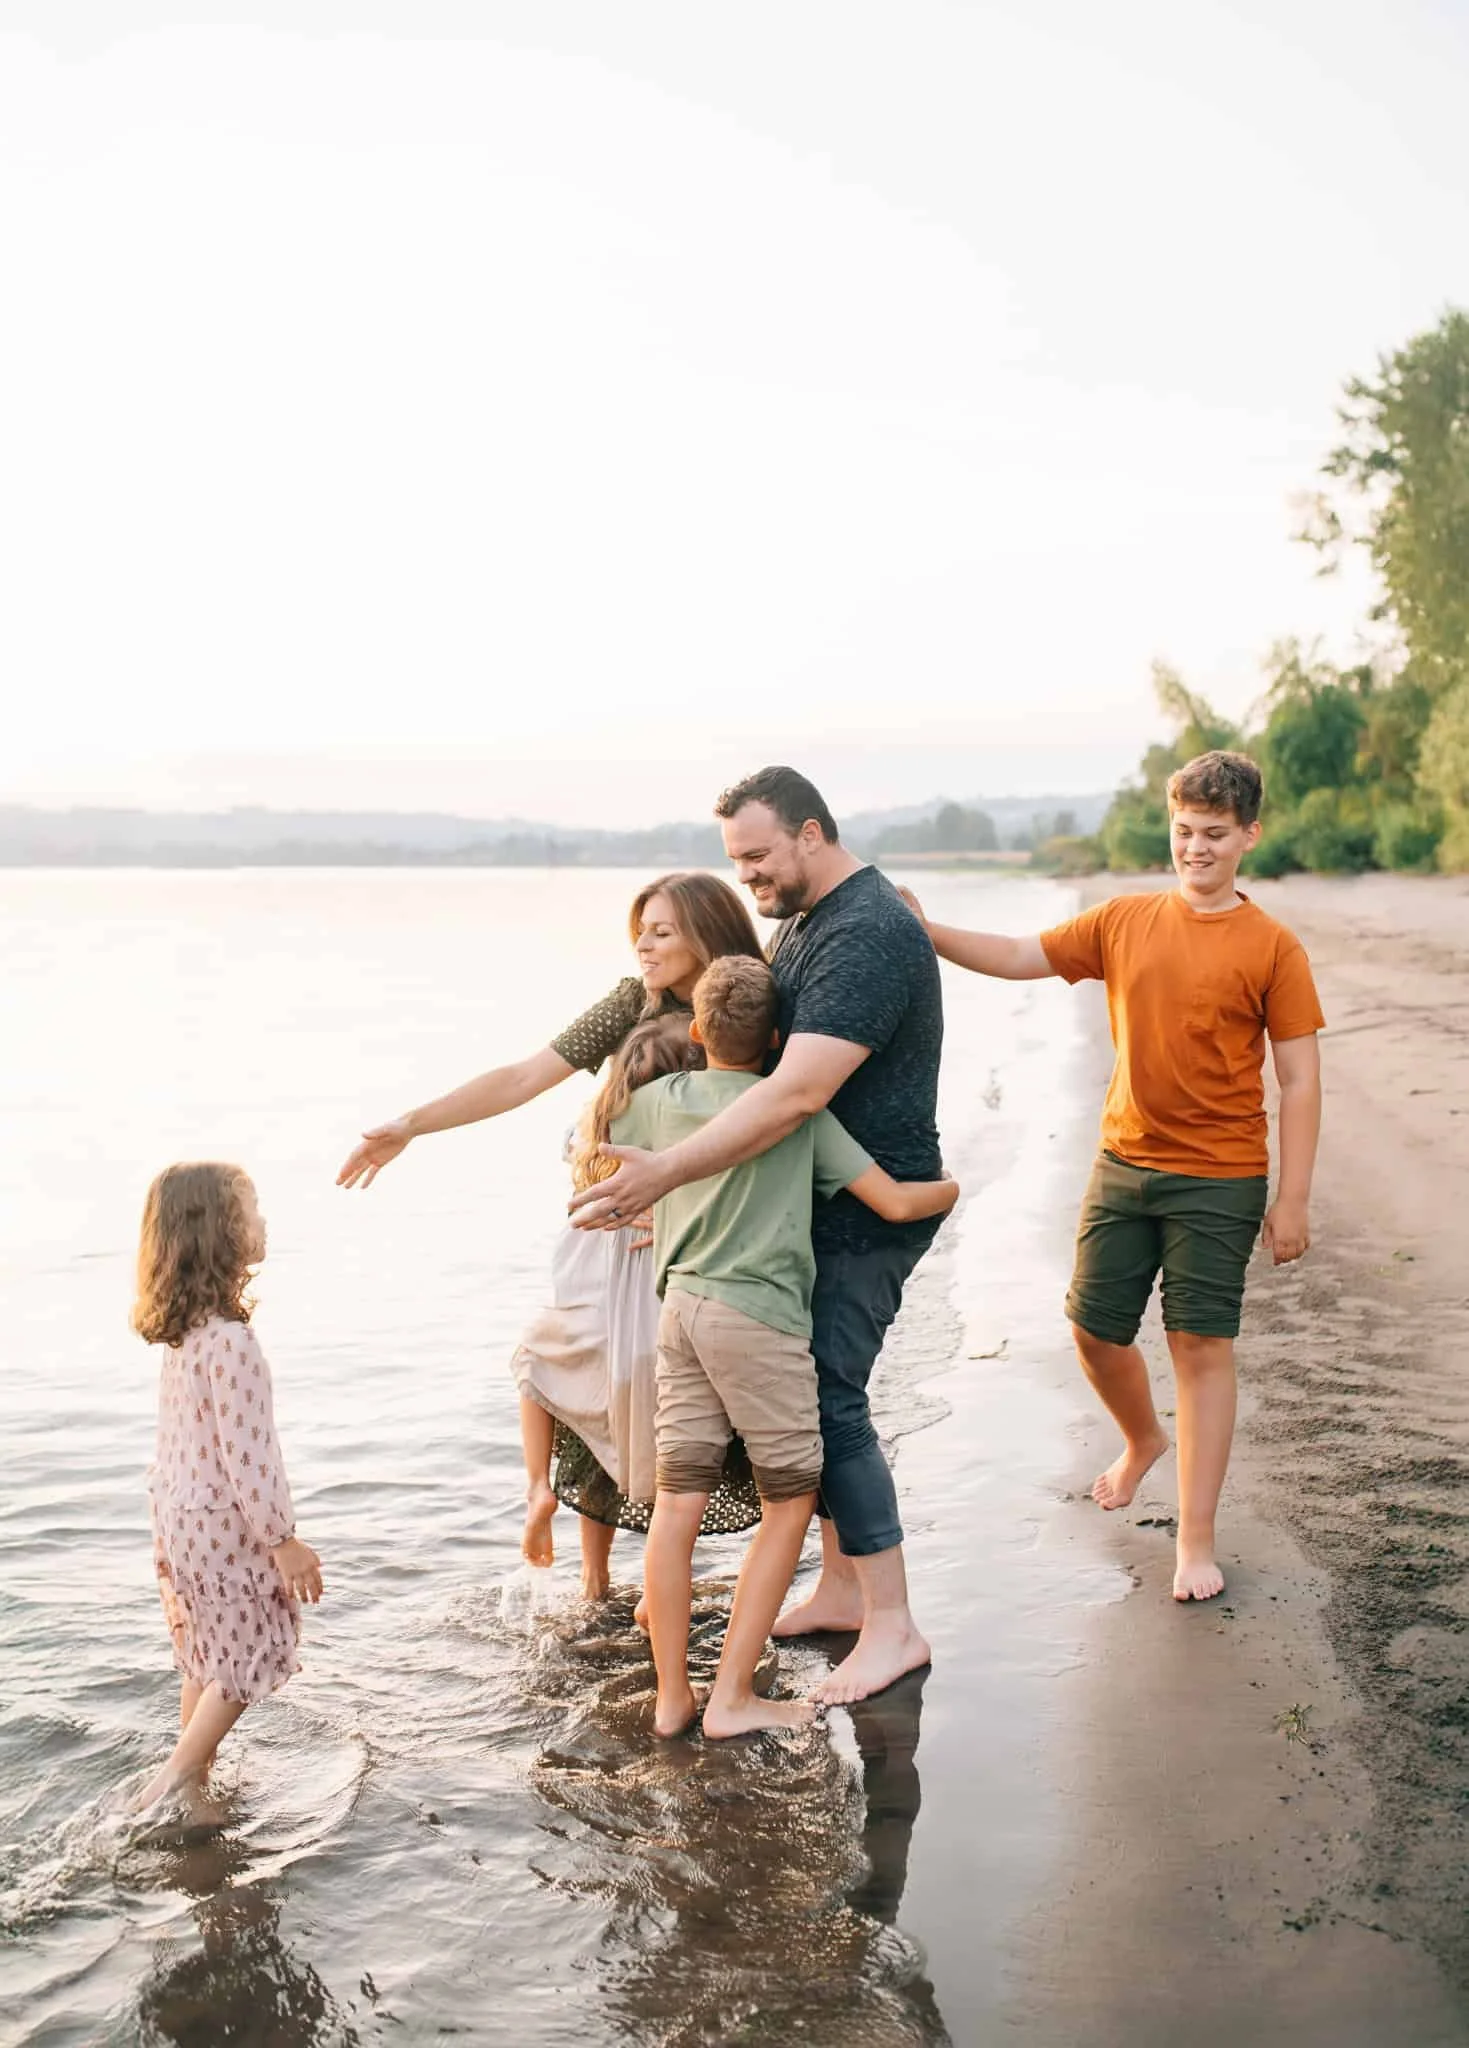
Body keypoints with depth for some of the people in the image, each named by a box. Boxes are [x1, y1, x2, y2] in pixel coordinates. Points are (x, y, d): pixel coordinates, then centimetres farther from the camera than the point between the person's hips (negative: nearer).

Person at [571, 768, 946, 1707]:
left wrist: (666, 1172, -35)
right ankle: (842, 1587, 27)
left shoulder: (869, 935, -22)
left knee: (827, 1398, -9)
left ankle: (893, 1623, 2)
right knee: (810, 1389, 13)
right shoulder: (804, 919, 12)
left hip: (868, 1212, -10)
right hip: (821, 1206, 10)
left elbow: (797, 1093, -32)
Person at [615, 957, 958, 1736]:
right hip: (760, 1320, -5)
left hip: (681, 1309, 5)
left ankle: (671, 1695, 12)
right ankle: (732, 1696, 6)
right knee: (789, 1502, 8)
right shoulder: (798, 1111, -5)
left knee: (677, 1503, 6)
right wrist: (952, 1188, 14)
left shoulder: (661, 1099, 6)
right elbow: (895, 1202, -7)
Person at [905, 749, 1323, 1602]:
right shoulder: (1124, 921, 4)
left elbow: (1300, 1081, -6)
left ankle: (1197, 1541, 10)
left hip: (1219, 1181, -4)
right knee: (1095, 1330, 9)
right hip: (1124, 1163, 4)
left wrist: (1293, 1200, -10)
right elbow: (1021, 957, 9)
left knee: (1203, 1346, -1)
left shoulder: (1272, 948, -6)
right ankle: (1144, 1440, 42)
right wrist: (927, 932, -5)